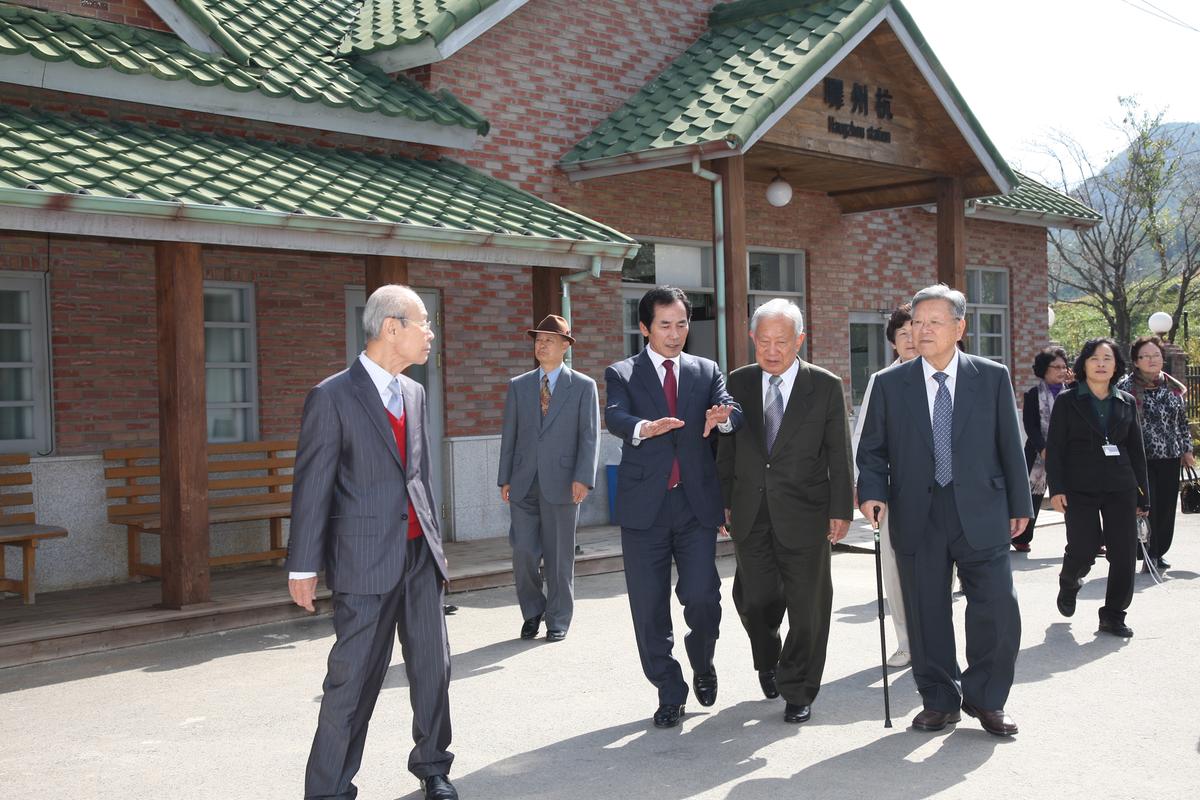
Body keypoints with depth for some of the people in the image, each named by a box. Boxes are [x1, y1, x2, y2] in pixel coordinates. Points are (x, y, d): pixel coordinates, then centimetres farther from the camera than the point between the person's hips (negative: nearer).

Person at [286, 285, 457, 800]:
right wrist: (303, 566, -9)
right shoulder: (332, 396, -9)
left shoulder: (414, 393, 12)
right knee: (354, 678, -1)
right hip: (367, 559, -6)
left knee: (432, 667, 13)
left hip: (420, 554, 6)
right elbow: (311, 485, -8)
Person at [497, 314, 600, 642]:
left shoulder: (583, 386, 3)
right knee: (523, 553, -1)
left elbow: (589, 436, -3)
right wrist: (504, 479, 4)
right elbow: (509, 434, 11)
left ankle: (558, 620, 17)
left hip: (561, 484, -2)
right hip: (524, 483, 2)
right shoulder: (518, 385, 12)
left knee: (559, 555, 3)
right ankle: (532, 611, 21)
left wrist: (583, 478, -13)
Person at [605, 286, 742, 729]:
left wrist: (723, 416, -31)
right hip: (644, 505, -1)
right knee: (649, 608, 3)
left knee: (702, 597, -6)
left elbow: (734, 411, -5)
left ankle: (702, 665, 25)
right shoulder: (622, 374, 4)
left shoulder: (707, 372, 11)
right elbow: (614, 417, -16)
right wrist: (643, 428, -39)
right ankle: (669, 692, 20)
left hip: (696, 504, 1)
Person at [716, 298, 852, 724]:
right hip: (751, 513, 2)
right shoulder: (738, 383, 5)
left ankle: (798, 692, 18)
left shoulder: (825, 386, -2)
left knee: (806, 605, 3)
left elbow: (839, 455, -1)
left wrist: (841, 511, -5)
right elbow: (727, 448, 10)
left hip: (803, 514, -2)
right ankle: (768, 662, 37)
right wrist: (725, 501, 6)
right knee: (754, 599, 6)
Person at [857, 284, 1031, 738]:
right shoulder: (889, 384, 4)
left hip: (980, 513, 0)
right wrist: (873, 492, -10)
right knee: (926, 614, 6)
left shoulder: (993, 377, 4)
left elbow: (1010, 445, 7)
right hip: (917, 517, 1)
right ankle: (939, 701, 22)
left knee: (998, 608, -5)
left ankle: (985, 698, 15)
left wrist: (1019, 505, 7)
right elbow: (872, 449, 7)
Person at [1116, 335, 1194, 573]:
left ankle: (1159, 551, 19)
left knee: (1167, 506, 6)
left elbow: (1183, 421, 19)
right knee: (1146, 506, -9)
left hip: (1170, 457, 5)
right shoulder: (1126, 387, -4)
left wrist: (1187, 450, 15)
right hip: (1141, 457, -5)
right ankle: (1148, 554, 0)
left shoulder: (1173, 388, 12)